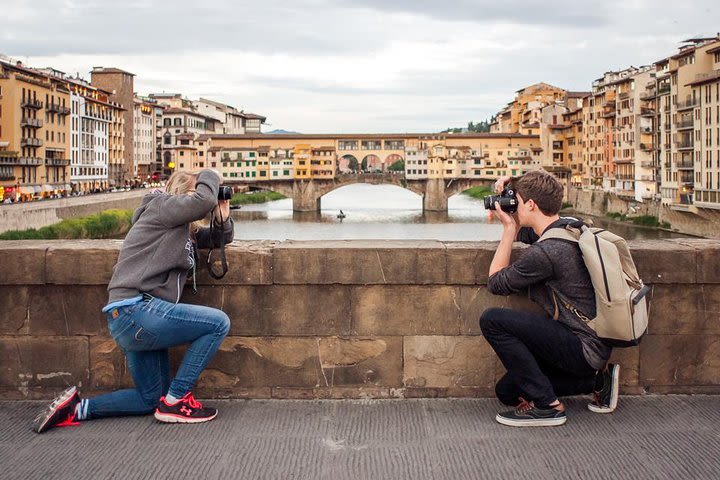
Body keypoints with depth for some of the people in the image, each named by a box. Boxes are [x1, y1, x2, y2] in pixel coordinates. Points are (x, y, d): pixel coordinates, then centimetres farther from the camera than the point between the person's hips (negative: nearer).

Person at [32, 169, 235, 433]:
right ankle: (175, 401, -6)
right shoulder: (162, 206, -4)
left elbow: (219, 238, 30)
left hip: (131, 321, 10)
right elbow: (204, 200, -21)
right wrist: (209, 175, -1)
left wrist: (223, 217, 9)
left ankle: (76, 407, 16)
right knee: (218, 323, -11)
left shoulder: (187, 230, 23)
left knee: (152, 399, 18)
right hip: (135, 310, -10)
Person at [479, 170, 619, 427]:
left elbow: (495, 283, -7)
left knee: (492, 320, -18)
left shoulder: (545, 252, -23)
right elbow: (521, 233, 27)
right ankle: (596, 379, 14)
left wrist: (508, 228, -6)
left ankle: (546, 405, -12)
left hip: (584, 347, -10)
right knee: (507, 391, 15)